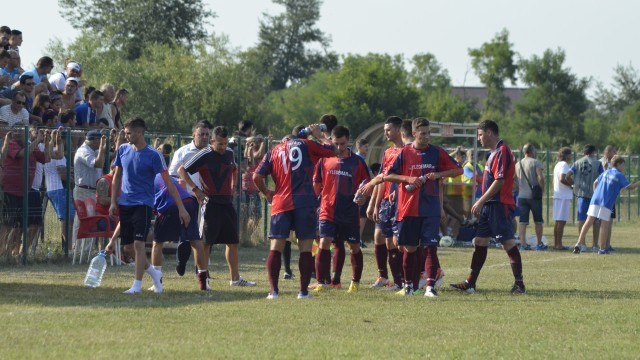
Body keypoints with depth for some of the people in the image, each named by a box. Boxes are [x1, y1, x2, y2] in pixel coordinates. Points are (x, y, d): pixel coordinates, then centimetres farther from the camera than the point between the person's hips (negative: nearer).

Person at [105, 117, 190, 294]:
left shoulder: (153, 155, -10)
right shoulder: (123, 150, 6)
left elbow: (168, 183, -8)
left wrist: (181, 208, -11)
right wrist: (113, 202, 10)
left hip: (143, 204, -6)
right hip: (125, 204, 6)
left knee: (138, 243, -14)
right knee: (128, 244, 6)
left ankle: (137, 284, -9)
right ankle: (154, 273, 26)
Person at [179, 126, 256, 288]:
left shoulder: (229, 154, 9)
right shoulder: (204, 155, -11)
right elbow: (182, 170, -11)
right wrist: (195, 189, -16)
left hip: (227, 202, 7)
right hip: (211, 204, -7)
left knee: (233, 242, 10)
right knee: (206, 242, -4)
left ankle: (235, 277, 19)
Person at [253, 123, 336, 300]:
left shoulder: (274, 151, 14)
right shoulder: (306, 145, 7)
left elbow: (257, 176, 7)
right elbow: (332, 150, 13)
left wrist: (266, 192, 23)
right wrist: (319, 135, 26)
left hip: (281, 204, 2)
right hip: (305, 204, -2)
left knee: (276, 247, 4)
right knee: (305, 249, 3)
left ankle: (273, 290, -4)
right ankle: (304, 291, 0)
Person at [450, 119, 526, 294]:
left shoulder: (502, 152, -14)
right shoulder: (494, 152, 17)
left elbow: (499, 181, -21)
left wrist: (481, 202, -18)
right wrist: (481, 203, 21)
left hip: (500, 205, -10)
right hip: (489, 206, 10)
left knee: (508, 243, -7)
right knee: (480, 241, 9)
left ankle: (519, 283, -3)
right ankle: (470, 283, 12)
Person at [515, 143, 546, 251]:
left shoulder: (518, 164, 10)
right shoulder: (536, 162, -7)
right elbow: (540, 177, -17)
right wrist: (542, 190, -6)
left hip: (521, 196, 4)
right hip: (534, 195, -4)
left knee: (523, 221, 2)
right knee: (538, 220, 8)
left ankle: (523, 244, -4)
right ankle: (539, 244, 13)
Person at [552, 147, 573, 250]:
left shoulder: (557, 165, 19)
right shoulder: (564, 165, -10)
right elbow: (562, 179, -23)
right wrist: (572, 185, -10)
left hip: (557, 195, 10)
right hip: (564, 196, -10)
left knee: (558, 221, 12)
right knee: (562, 221, -9)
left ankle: (556, 243, 15)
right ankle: (559, 244, -10)